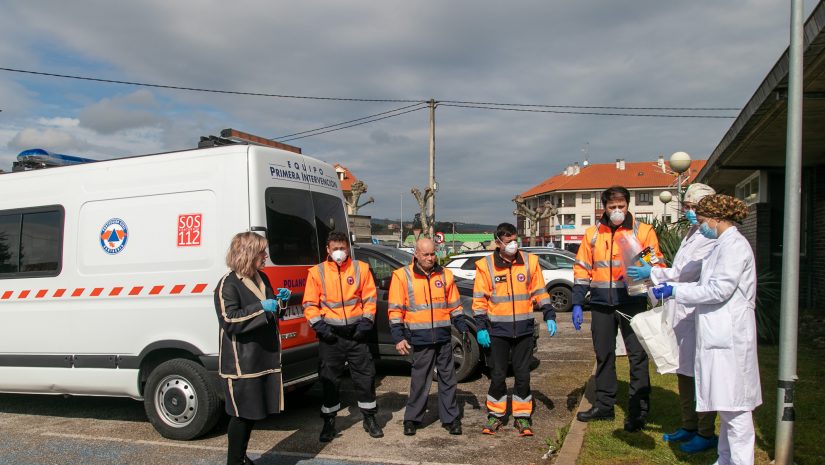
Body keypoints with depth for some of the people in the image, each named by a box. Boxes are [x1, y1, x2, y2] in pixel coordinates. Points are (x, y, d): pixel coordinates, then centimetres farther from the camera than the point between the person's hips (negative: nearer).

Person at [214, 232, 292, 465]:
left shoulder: (262, 279, 12)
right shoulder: (228, 285, -13)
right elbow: (229, 321, -21)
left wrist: (279, 300, 5)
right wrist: (261, 308, -26)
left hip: (265, 357, 8)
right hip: (241, 362, -8)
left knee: (252, 412, 17)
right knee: (242, 414, 0)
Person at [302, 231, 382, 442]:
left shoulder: (361, 268, 1)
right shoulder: (317, 272, -1)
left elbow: (369, 298, 4)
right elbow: (310, 304, 3)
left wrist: (366, 322, -5)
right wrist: (319, 325, -8)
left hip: (356, 332, 1)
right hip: (330, 334, 0)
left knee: (365, 375, 6)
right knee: (329, 379, 6)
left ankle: (370, 418, 22)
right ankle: (329, 422, 20)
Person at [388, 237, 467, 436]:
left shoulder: (444, 274, 7)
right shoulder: (402, 276, -4)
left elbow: (454, 305, 14)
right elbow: (395, 310, -3)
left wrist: (463, 328, 8)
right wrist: (399, 338, -9)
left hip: (443, 337, 3)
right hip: (420, 338, -3)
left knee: (448, 379, 10)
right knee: (420, 381, 3)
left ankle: (450, 418, 22)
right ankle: (412, 419, 18)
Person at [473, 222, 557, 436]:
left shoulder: (530, 261, 2)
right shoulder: (485, 265, -3)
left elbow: (540, 292, 9)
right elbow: (479, 300, 0)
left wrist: (549, 316, 2)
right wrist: (481, 327, -5)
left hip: (523, 328, 1)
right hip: (497, 329, -1)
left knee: (523, 374, 6)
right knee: (498, 375, 6)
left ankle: (522, 416, 20)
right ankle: (495, 415, 22)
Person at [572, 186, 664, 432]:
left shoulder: (643, 231, 1)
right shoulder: (592, 234, 8)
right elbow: (581, 270, 9)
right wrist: (577, 304, 5)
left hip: (632, 303, -3)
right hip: (601, 304, 3)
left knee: (638, 356, -1)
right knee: (603, 356, 12)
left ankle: (638, 411, 9)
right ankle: (604, 405, 24)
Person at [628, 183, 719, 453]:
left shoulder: (712, 238, -15)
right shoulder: (692, 233, 17)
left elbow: (689, 271, -20)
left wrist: (652, 273, -16)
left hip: (696, 314, -10)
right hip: (680, 312, 10)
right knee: (684, 372, 17)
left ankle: (706, 433, 14)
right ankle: (689, 426, 31)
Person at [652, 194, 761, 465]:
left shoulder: (734, 245, -12)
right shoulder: (725, 245, 17)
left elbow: (720, 289, -19)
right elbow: (713, 286, 21)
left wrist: (675, 291, -13)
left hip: (729, 338, -10)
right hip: (720, 336, 10)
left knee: (734, 405, -5)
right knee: (728, 405, 15)